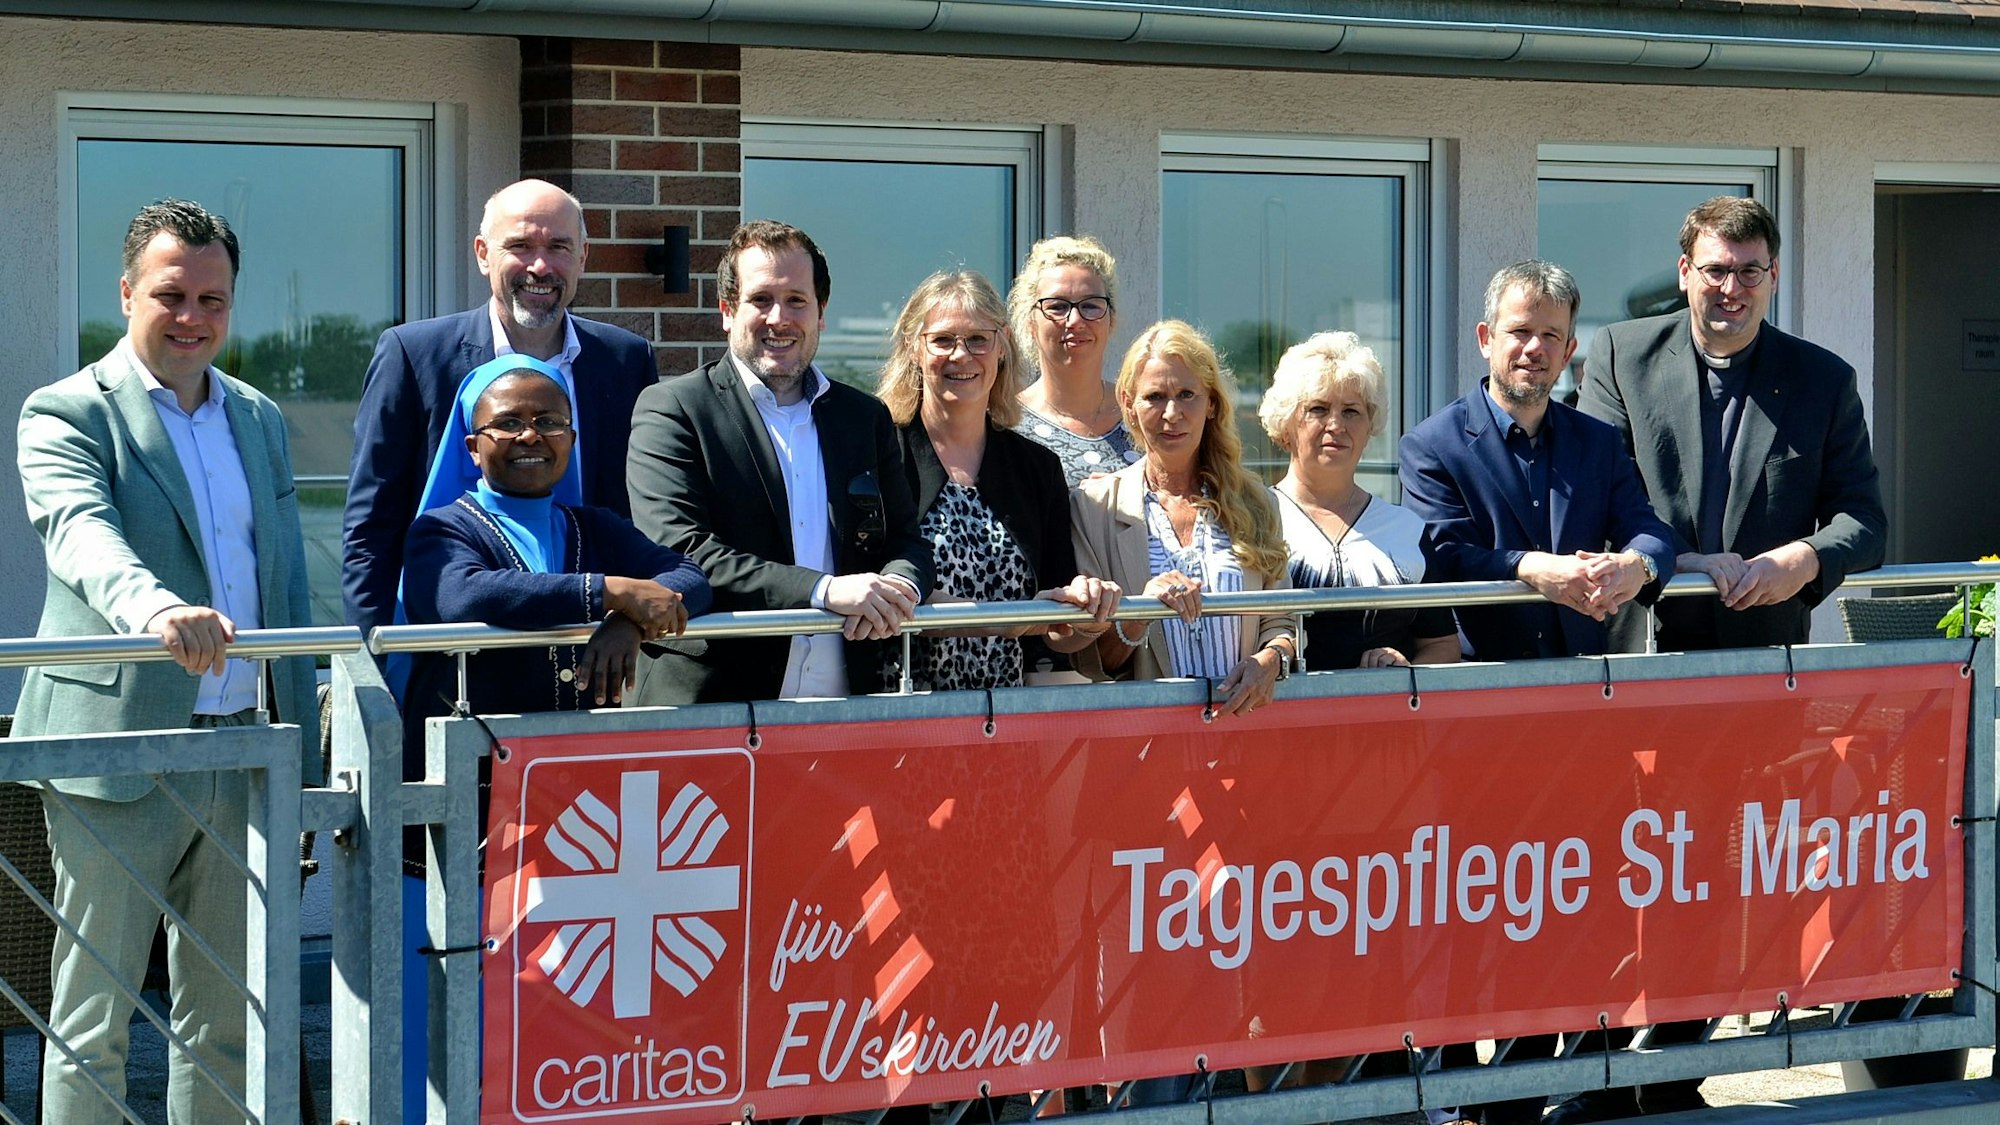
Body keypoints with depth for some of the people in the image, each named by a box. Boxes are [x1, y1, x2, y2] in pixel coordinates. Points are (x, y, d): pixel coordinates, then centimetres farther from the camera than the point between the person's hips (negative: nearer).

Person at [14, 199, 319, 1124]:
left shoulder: (260, 421, 15)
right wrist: (157, 608, -47)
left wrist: (304, 761, 13)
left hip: (240, 756, 6)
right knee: (92, 1029, 1)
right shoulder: (67, 414, -4)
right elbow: (82, 533, -25)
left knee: (225, 1023, 11)